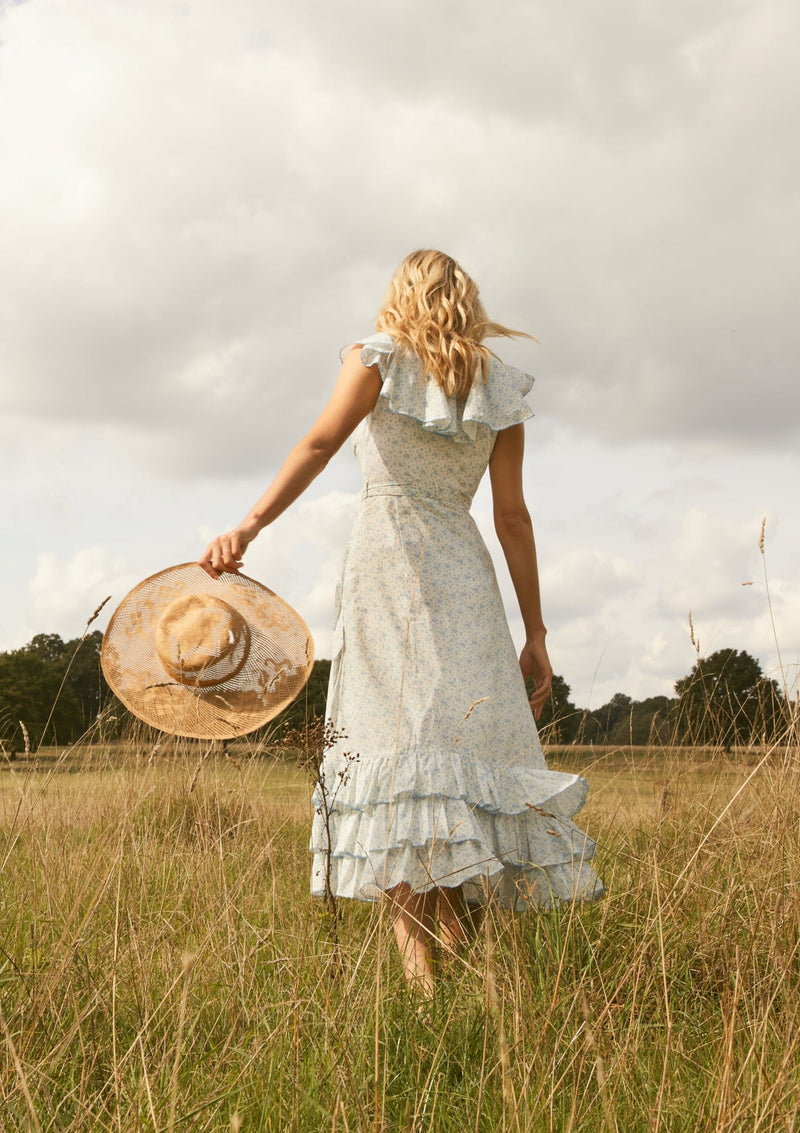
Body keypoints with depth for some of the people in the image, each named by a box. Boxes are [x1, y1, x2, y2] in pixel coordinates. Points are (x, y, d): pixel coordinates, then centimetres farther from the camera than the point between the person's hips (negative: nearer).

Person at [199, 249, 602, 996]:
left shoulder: (378, 358, 7)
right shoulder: (499, 388, 14)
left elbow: (320, 443, -10)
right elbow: (512, 517, 10)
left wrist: (248, 527, -20)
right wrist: (535, 634, 11)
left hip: (388, 556, -3)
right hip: (464, 570, 3)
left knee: (399, 744, -8)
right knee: (473, 741, 4)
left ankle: (420, 969, -14)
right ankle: (466, 955, 0)